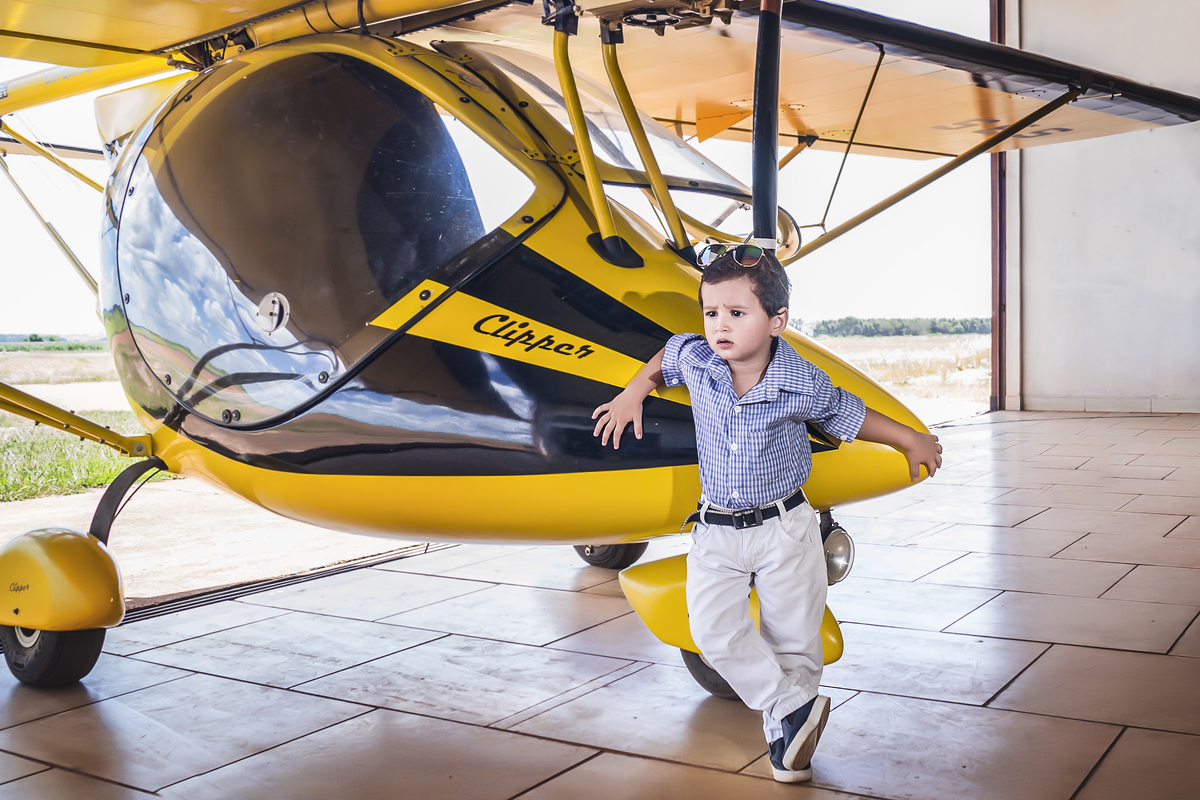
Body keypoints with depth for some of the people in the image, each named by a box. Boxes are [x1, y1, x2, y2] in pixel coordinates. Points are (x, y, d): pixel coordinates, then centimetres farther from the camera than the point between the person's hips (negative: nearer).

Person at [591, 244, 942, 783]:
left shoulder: (804, 386, -17)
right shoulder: (694, 361, -11)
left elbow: (849, 416, 3)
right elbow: (665, 356, 15)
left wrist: (911, 440, 13)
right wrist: (633, 394, 10)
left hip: (784, 527, -2)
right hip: (716, 532, 2)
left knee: (793, 641, 6)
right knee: (715, 632, -14)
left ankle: (784, 733, 25)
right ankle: (794, 708, -2)